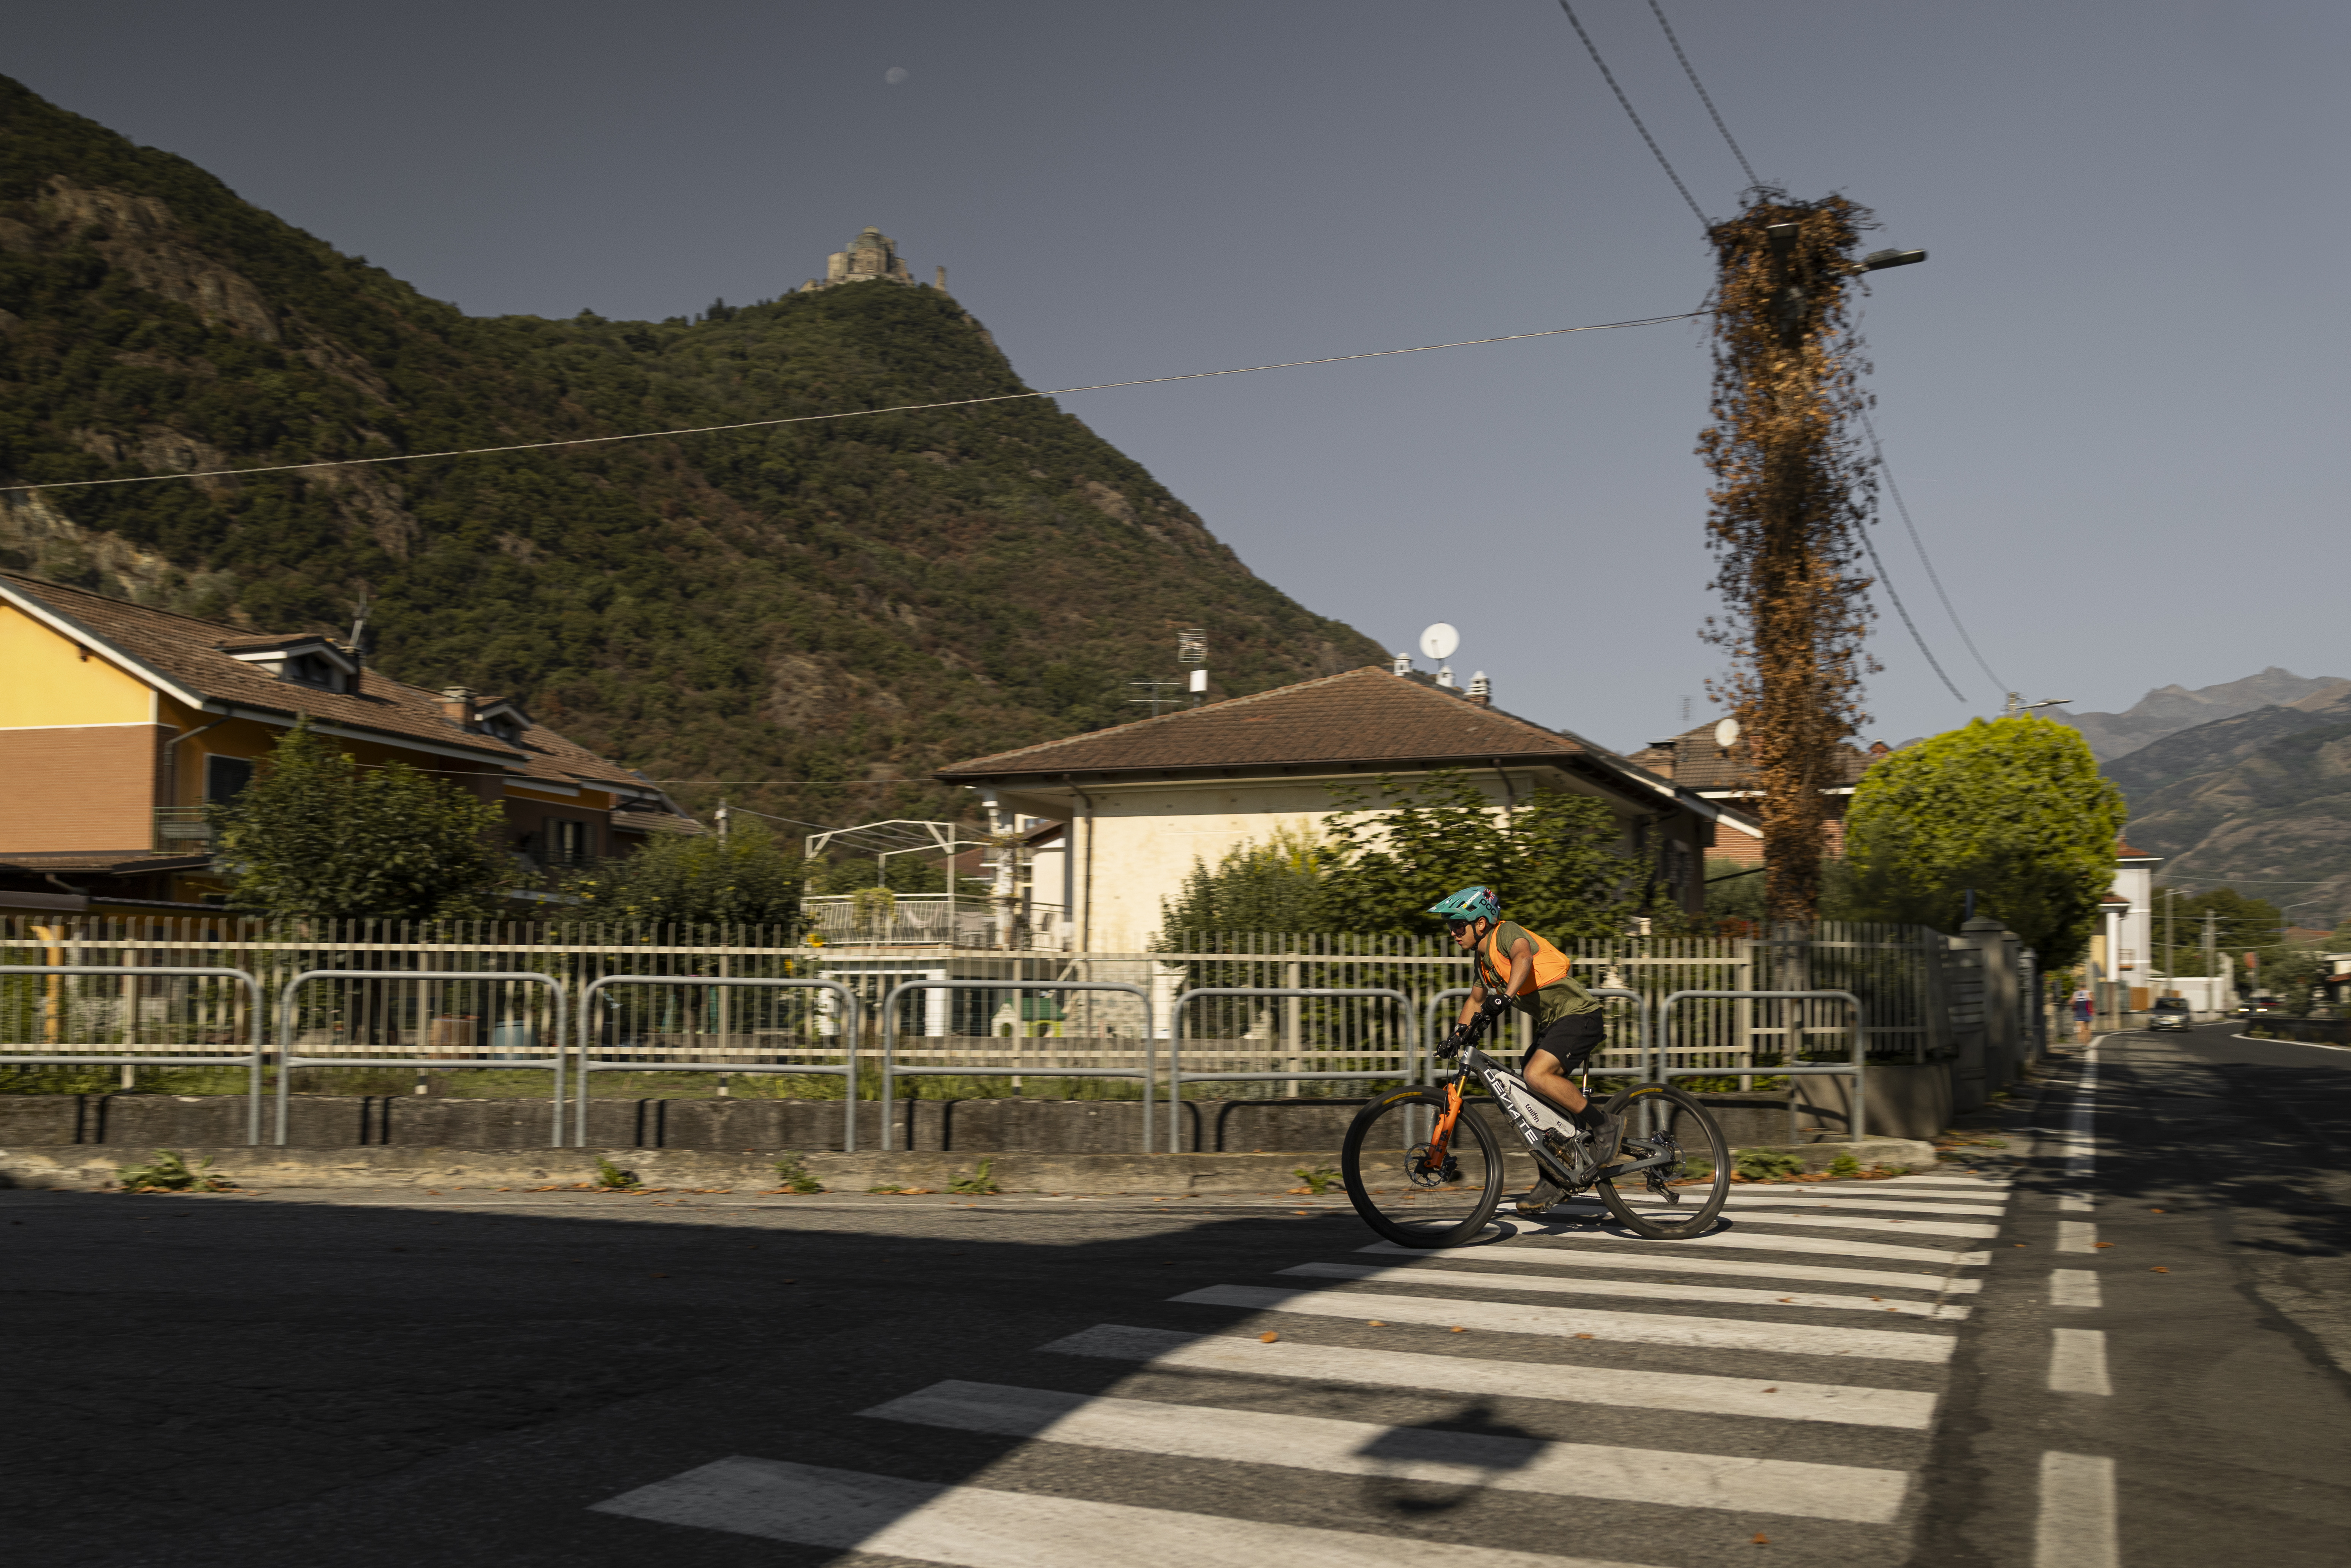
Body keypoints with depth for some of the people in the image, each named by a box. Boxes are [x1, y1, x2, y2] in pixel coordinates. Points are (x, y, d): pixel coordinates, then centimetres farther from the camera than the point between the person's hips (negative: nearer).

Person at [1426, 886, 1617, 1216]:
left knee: (1536, 1074, -28)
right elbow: (1475, 1001, 27)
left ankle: (1601, 1125, -12)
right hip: (1551, 1023, 10)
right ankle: (1556, 1178, 13)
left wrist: (1507, 996, -53)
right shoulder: (1483, 957, 12)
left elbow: (1523, 957, -38)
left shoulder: (1506, 932, -15)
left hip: (1578, 1015, -10)